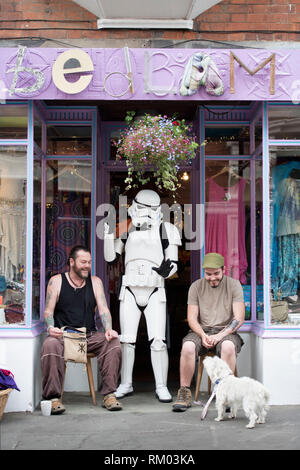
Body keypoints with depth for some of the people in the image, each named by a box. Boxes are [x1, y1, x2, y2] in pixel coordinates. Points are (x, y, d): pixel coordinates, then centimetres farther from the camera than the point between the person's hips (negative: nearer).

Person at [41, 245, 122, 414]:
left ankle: (109, 395, -21)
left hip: (90, 336, 2)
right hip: (63, 335, -2)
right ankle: (53, 397, -27)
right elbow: (48, 310, 1)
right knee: (50, 345, -35)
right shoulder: (57, 281, 5)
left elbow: (103, 309, 3)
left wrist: (108, 330, -16)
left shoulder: (95, 282, 11)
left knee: (113, 342, -26)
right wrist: (51, 327, -21)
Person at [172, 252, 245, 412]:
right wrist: (203, 335, -16)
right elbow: (192, 318, 3)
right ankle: (184, 394, -20)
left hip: (225, 331, -1)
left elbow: (239, 319, -6)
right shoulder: (196, 287, 5)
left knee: (228, 346, -37)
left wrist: (220, 336, -19)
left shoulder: (233, 285, 0)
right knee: (188, 346, -31)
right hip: (201, 330, 2)